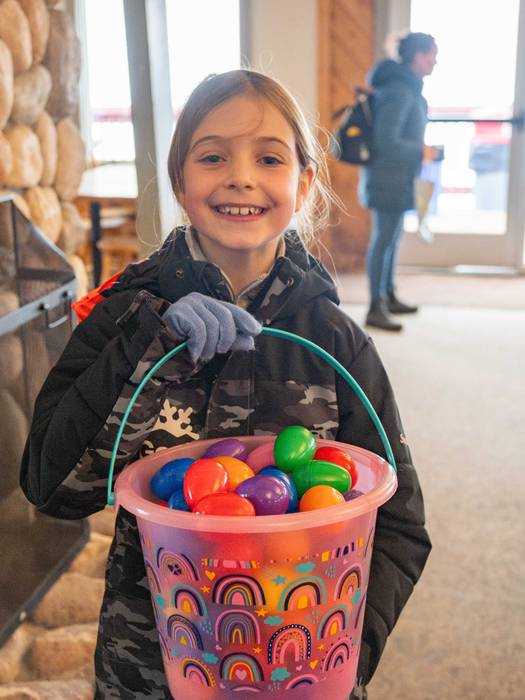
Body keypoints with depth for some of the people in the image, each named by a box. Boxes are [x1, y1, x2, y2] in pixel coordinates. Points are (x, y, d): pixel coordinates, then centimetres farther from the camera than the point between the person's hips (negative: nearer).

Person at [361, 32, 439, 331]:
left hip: (397, 176, 10)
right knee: (384, 239, -7)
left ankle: (389, 297, 28)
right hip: (390, 176, -10)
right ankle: (376, 309, -3)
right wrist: (421, 152, -13)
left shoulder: (406, 88, 12)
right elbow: (386, 141, -24)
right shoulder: (399, 92, -19)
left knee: (392, 237, 16)